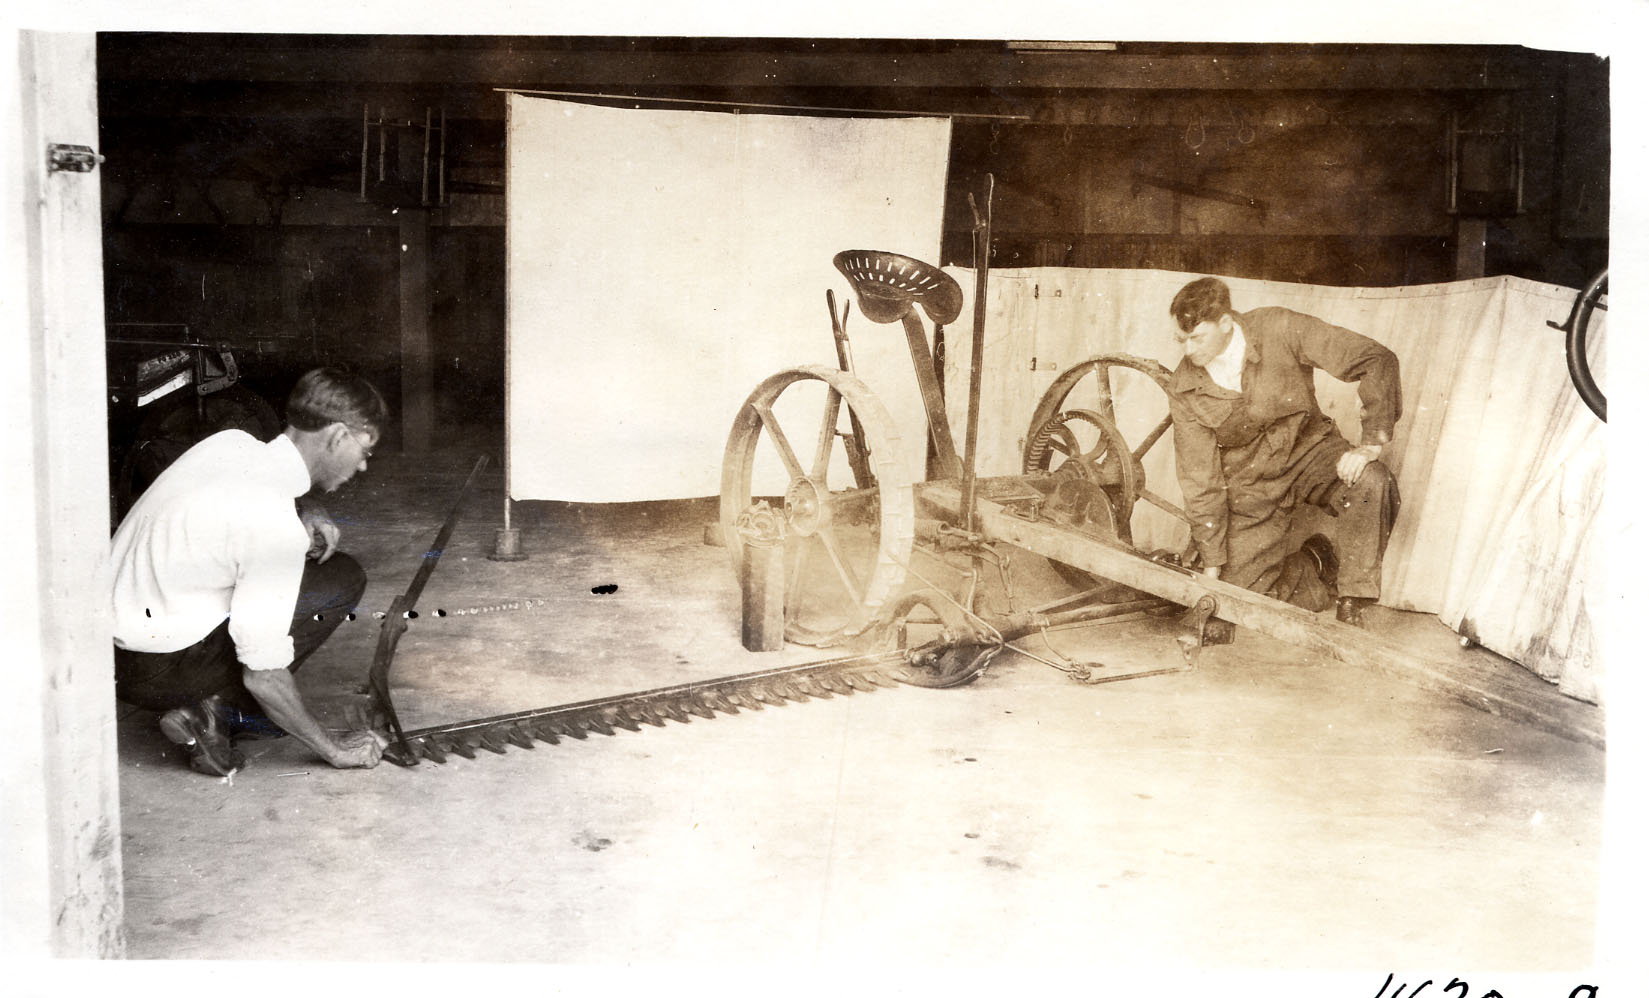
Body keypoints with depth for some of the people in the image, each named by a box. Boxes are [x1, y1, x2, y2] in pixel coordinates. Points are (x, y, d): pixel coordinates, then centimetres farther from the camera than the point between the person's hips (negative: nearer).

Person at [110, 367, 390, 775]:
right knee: (343, 580, -6)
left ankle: (215, 704, 8)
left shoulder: (229, 441, 0)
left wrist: (308, 512, 4)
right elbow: (263, 676, -21)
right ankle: (216, 710, -5)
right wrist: (330, 747, -7)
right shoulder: (277, 529, -24)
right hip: (155, 671, -9)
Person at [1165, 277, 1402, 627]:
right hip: (1250, 485, 1)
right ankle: (1313, 562, 19)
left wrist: (1371, 443, -27)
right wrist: (1212, 565, -8)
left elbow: (1376, 360, -19)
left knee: (1371, 482, -33)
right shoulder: (1183, 390, -15)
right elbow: (1200, 482, -8)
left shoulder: (1278, 331, -20)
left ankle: (1351, 607, -17)